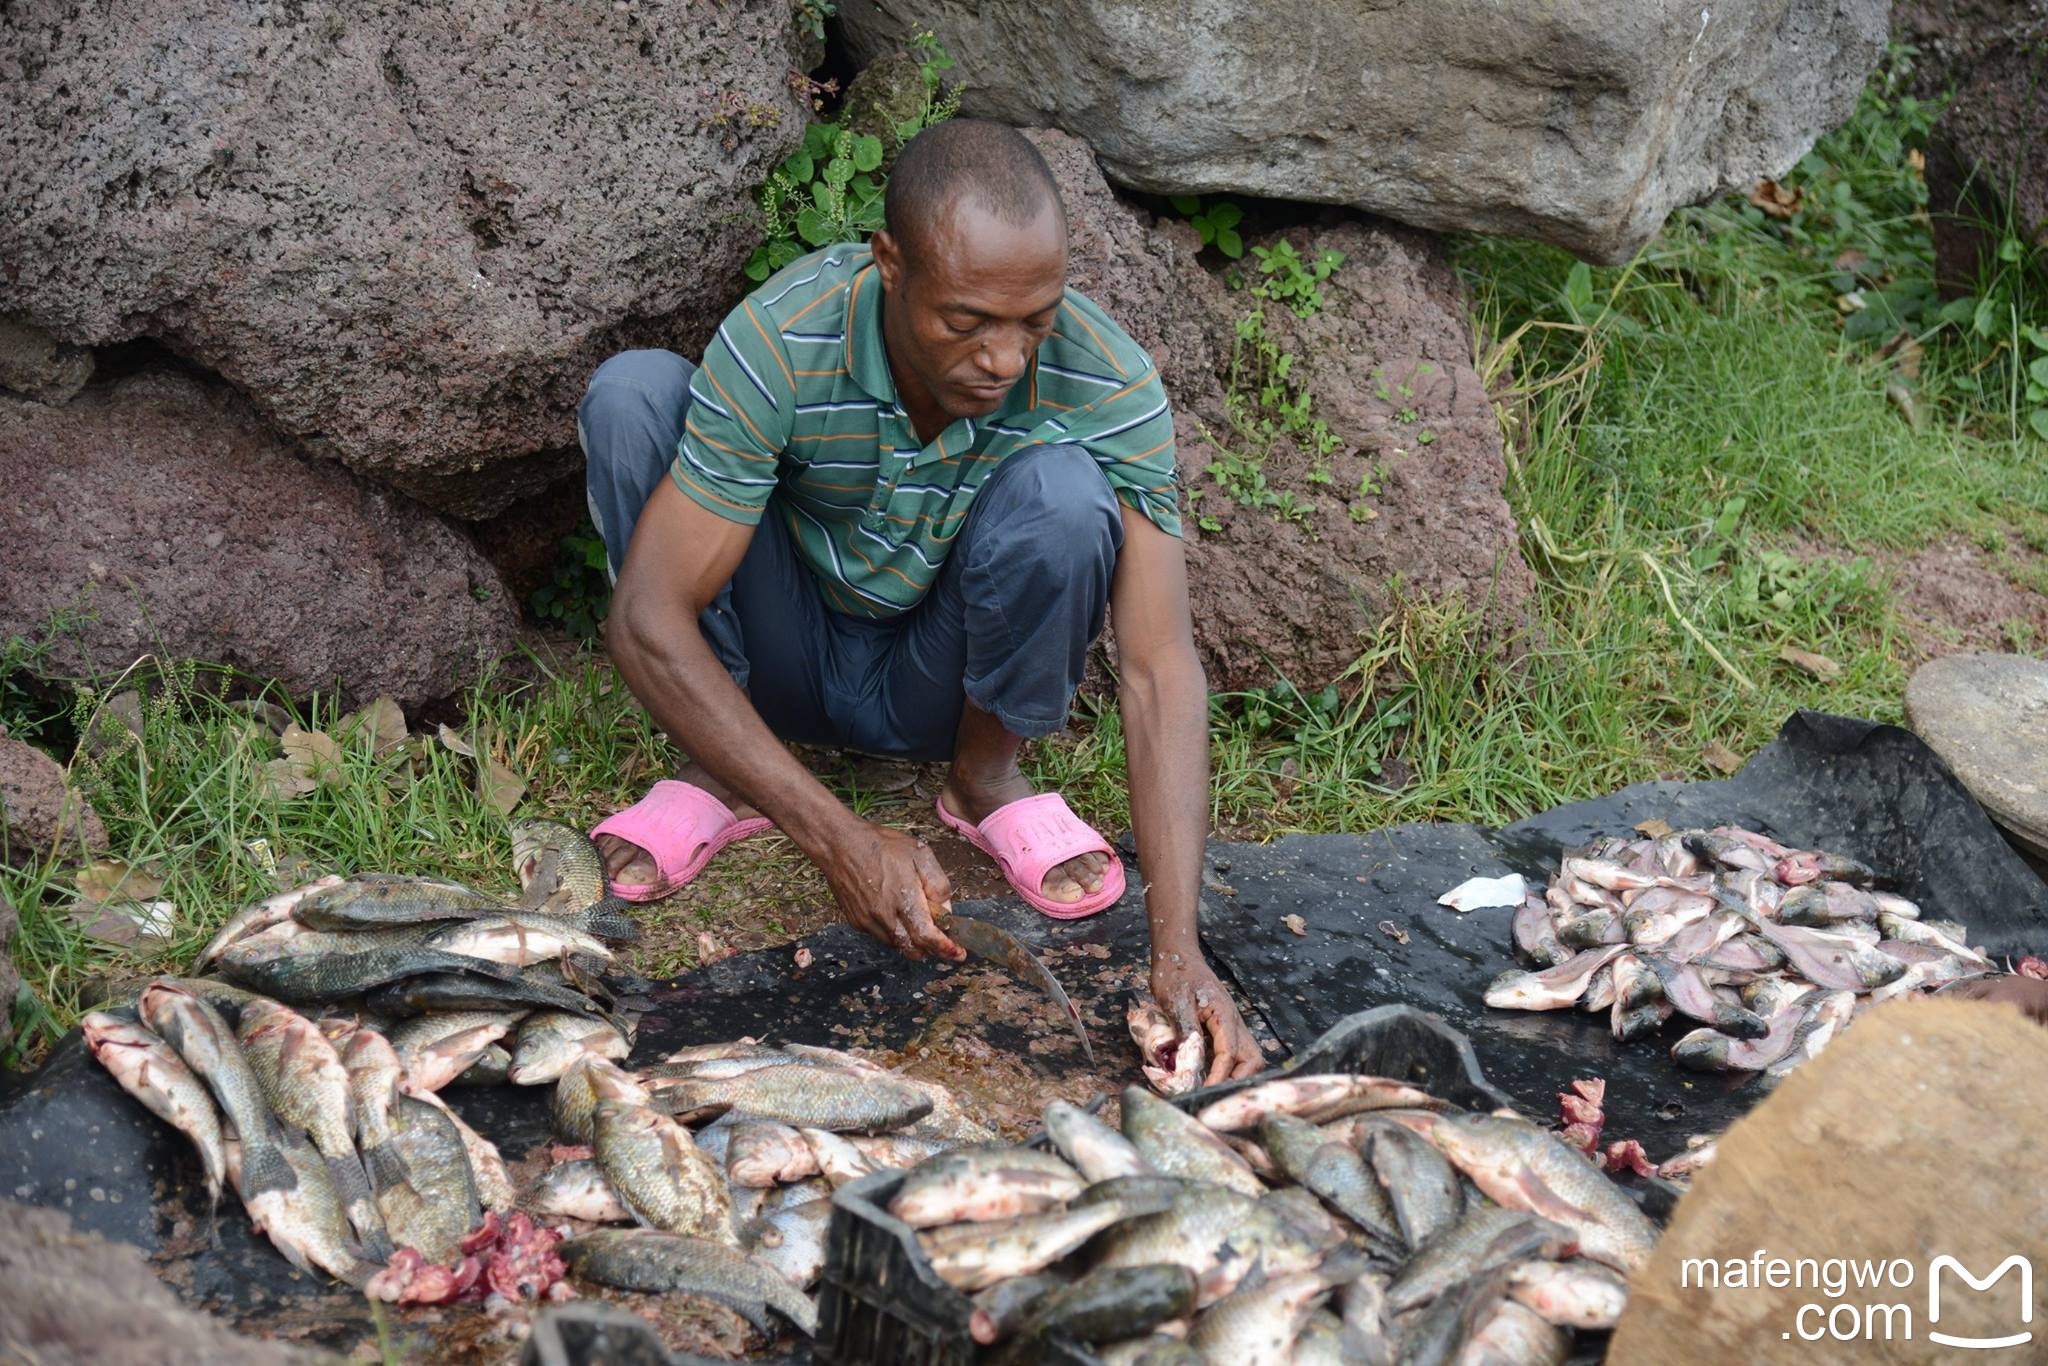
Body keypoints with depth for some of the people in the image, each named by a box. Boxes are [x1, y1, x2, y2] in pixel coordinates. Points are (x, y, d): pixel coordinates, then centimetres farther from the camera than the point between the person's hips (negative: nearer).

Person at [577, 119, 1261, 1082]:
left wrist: (1177, 947, -40)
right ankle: (716, 774, -8)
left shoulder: (1108, 384, -26)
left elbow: (1159, 667, -29)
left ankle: (987, 774, -4)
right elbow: (648, 621, -30)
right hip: (784, 663, 0)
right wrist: (839, 841, -38)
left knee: (1061, 490, -32)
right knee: (633, 390, -25)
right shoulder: (778, 343, -29)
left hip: (939, 689, 0)